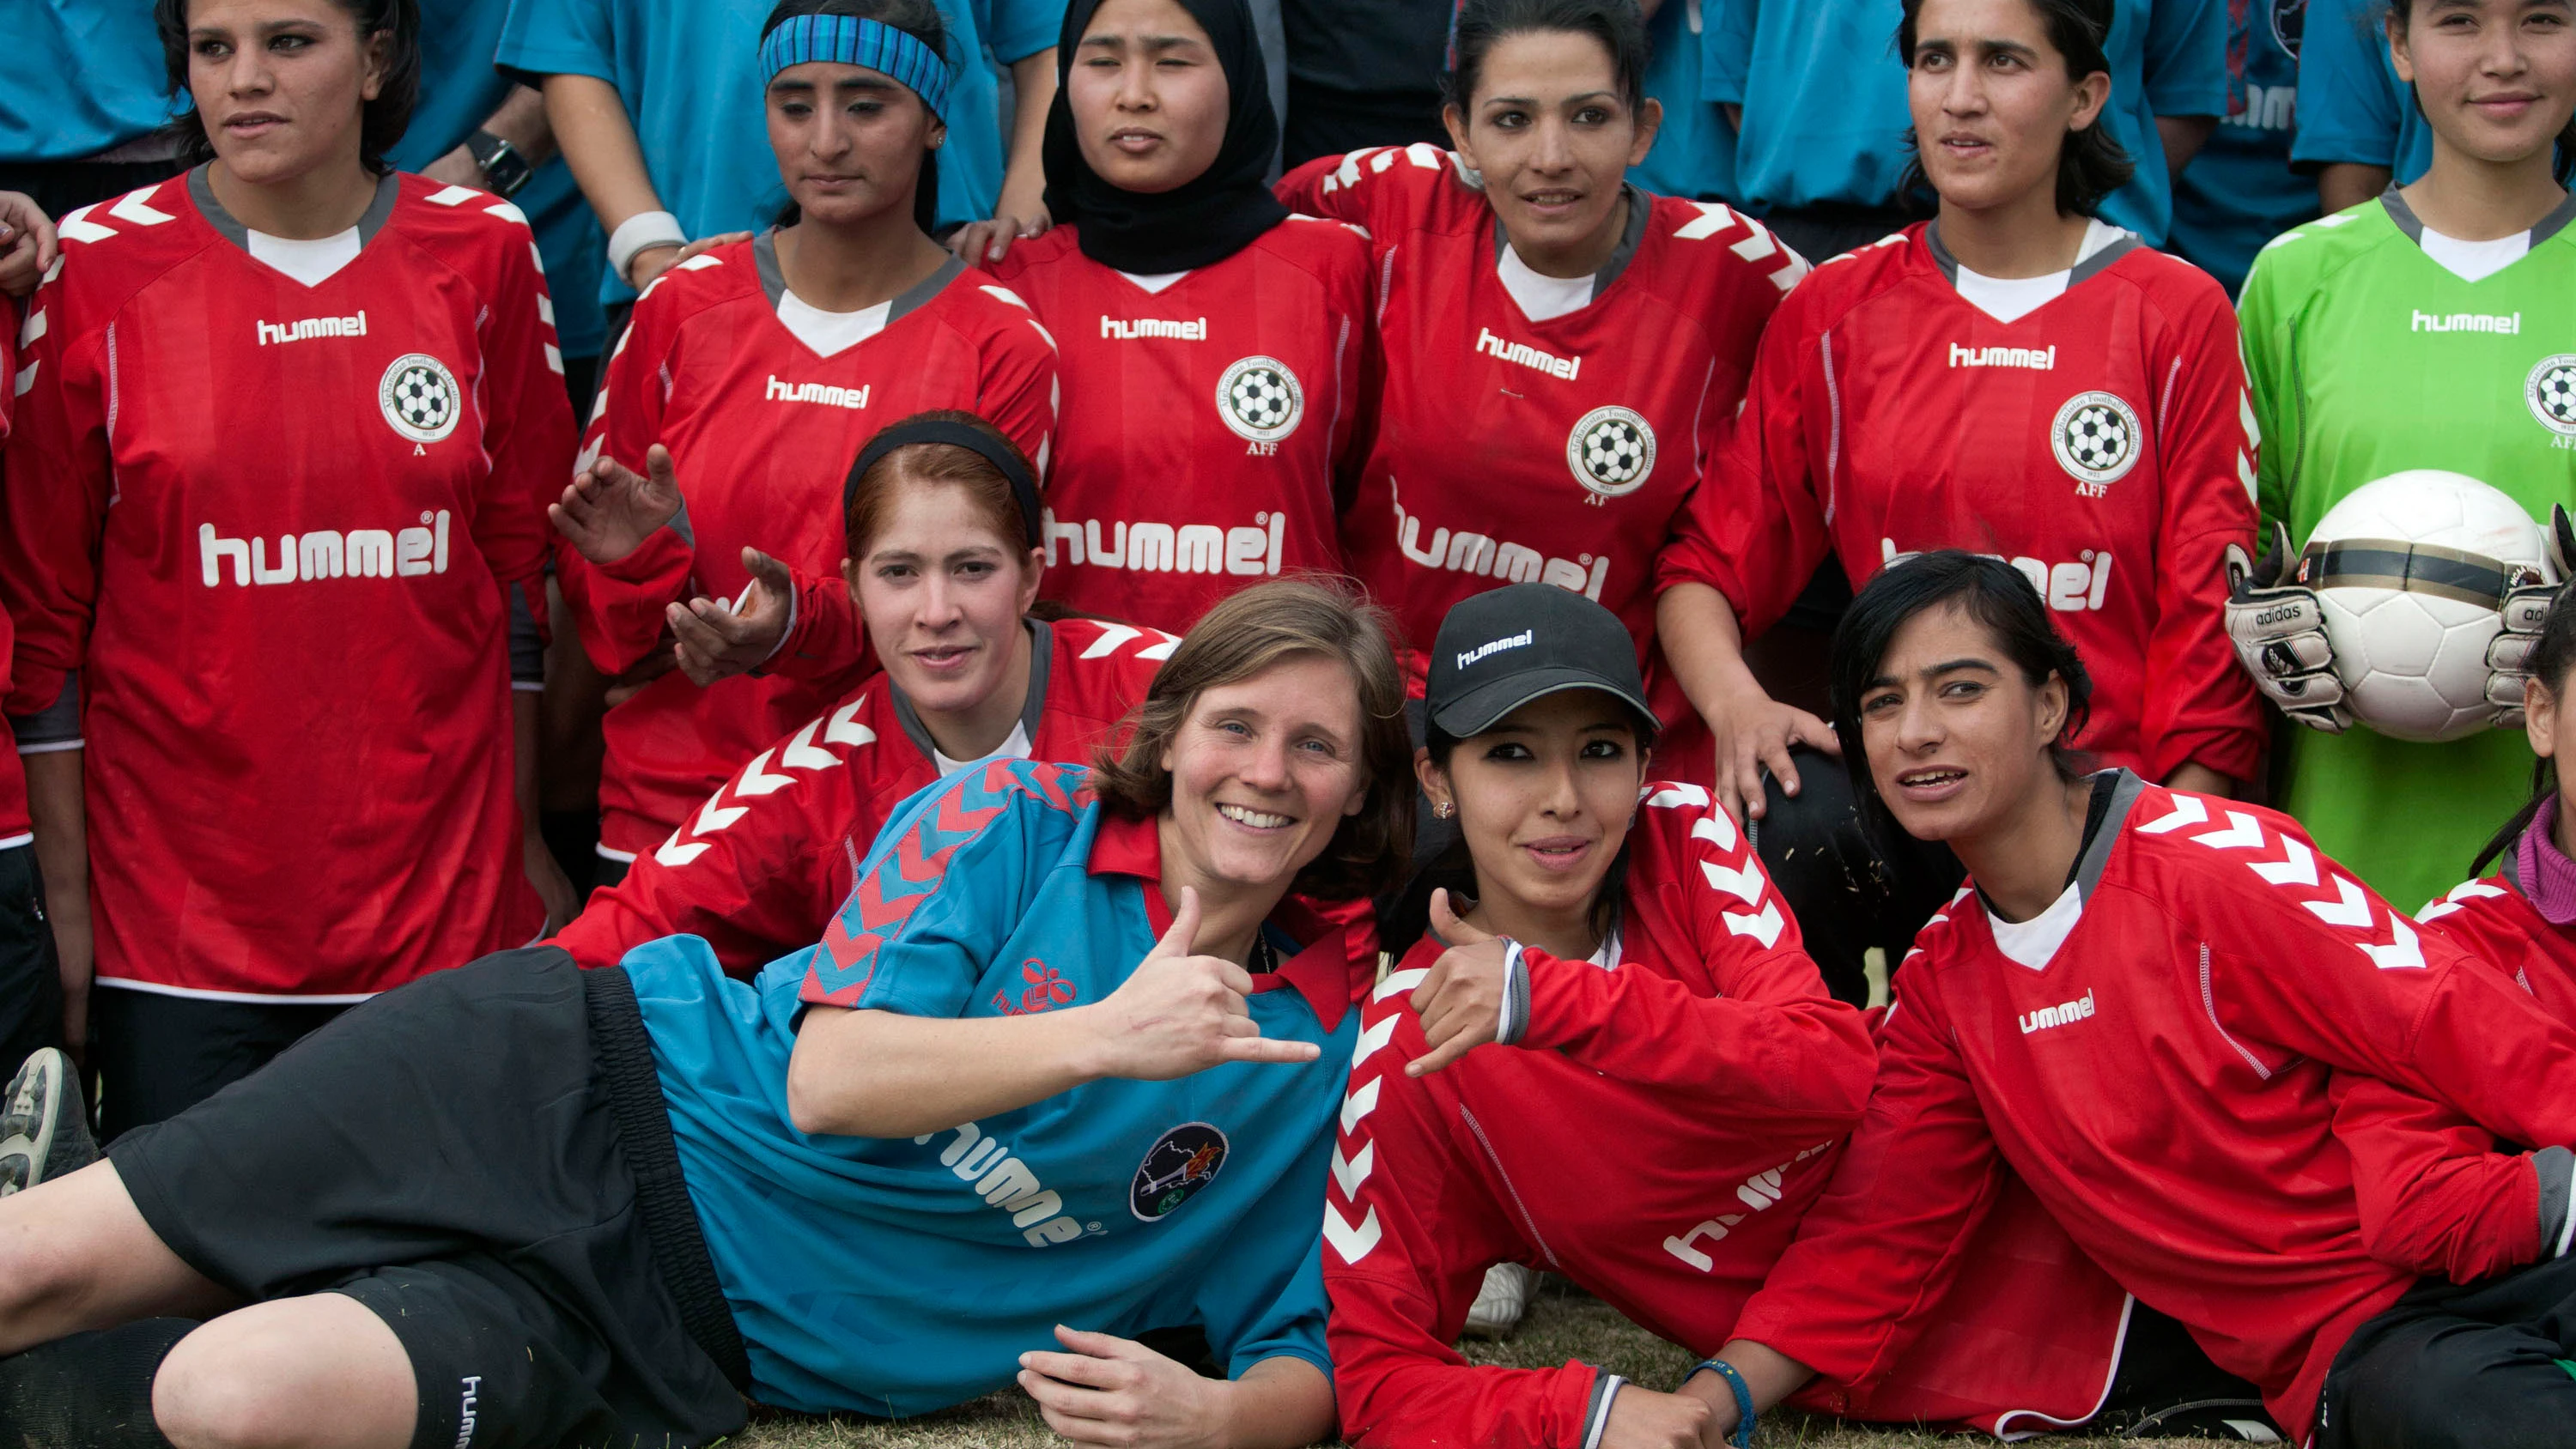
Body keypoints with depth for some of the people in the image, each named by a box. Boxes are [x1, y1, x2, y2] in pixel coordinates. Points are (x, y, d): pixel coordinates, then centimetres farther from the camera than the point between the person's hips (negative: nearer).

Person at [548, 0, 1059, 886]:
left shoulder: (1004, 350, -3)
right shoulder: (682, 308, 3)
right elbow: (611, 631, 9)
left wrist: (807, 622, -24)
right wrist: (643, 558, -15)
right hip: (669, 805, 2)